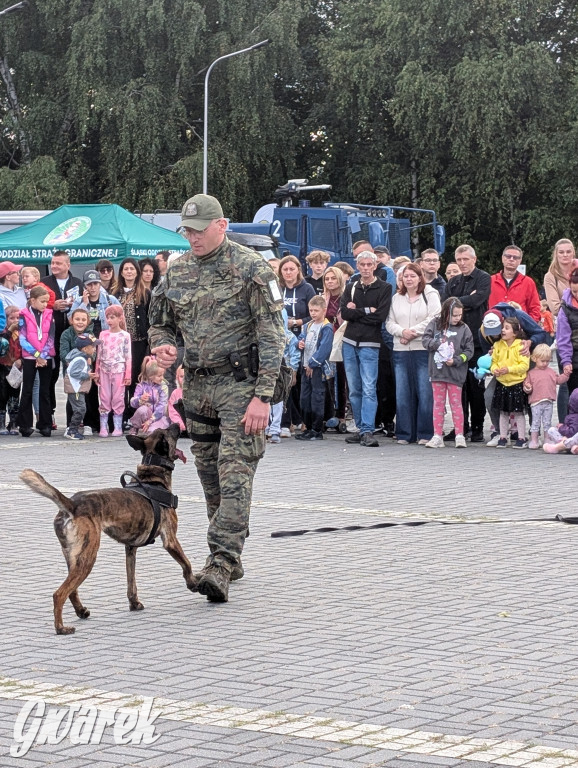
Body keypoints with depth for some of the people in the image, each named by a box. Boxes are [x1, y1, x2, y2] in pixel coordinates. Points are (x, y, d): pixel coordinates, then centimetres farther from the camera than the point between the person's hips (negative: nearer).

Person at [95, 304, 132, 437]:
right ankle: (103, 427, 5)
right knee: (104, 398, 3)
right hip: (104, 370, 3)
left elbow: (128, 356, -1)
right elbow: (99, 355, 10)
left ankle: (118, 427, 6)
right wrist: (97, 372, 7)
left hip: (119, 371, -3)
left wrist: (128, 374, -4)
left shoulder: (125, 335, 0)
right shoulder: (103, 334, 8)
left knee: (118, 398, 1)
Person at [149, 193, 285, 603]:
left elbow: (272, 337, -12)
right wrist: (161, 344, -5)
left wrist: (263, 396, -19)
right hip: (197, 386, 6)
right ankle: (229, 558, 22)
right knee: (211, 477, 11)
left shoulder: (251, 268, -10)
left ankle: (221, 565, -16)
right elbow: (160, 322, 20)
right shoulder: (177, 271, 8)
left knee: (235, 476, -12)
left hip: (240, 384, -6)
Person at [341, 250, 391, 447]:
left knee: (369, 389, -12)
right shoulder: (351, 288, 12)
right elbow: (344, 313, -1)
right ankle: (361, 428, 14)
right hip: (350, 342, 5)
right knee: (354, 390, 7)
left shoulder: (384, 288, 0)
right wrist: (367, 311, -9)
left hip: (369, 344, -5)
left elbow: (381, 315, -12)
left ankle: (368, 431, -17)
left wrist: (356, 311, -6)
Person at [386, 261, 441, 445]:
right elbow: (390, 323, 11)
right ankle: (404, 434, 9)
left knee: (425, 392, -5)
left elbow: (435, 319, -8)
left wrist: (413, 332, -11)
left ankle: (425, 434, 0)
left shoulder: (430, 295, 3)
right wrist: (402, 332, -9)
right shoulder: (396, 298, 17)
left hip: (424, 349, -4)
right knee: (402, 393, 3)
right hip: (400, 350, 4)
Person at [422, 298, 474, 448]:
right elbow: (425, 339, -1)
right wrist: (438, 344, -16)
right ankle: (437, 436, 12)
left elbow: (468, 350, -3)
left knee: (456, 403, 4)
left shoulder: (463, 329, -2)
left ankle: (459, 436, 9)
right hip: (437, 371, 2)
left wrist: (455, 361, -15)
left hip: (455, 373, -2)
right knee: (438, 404, 8)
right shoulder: (435, 324, 2)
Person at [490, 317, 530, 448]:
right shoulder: (498, 345, 5)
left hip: (517, 383, -5)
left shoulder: (521, 346, -11)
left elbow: (524, 365, -15)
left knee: (518, 412, 2)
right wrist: (495, 369, -12)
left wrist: (509, 369, -24)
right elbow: (494, 361, 9)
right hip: (501, 383, 5)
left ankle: (521, 439, 8)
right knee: (503, 412, 11)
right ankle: (503, 437, 18)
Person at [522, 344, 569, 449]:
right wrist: (527, 388, -24)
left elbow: (558, 380, 17)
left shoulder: (550, 372, 13)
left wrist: (566, 374, 6)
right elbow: (526, 385, -2)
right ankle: (534, 441, 5)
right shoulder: (531, 373, -1)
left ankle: (547, 440, 16)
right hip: (536, 402, -3)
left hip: (548, 402, 3)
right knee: (535, 422, 0)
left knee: (547, 423, 9)